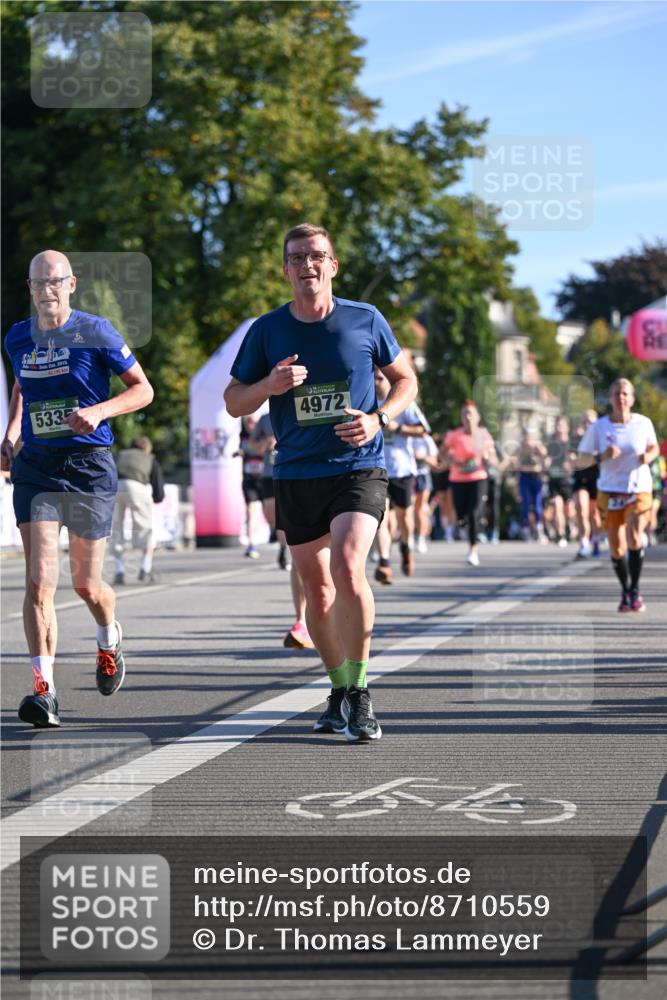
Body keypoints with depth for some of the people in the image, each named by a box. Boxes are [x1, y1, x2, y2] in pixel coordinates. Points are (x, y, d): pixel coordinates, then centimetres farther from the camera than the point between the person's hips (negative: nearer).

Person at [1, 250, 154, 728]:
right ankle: (44, 688, -15)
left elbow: (143, 389, -2)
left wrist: (99, 411, -18)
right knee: (39, 581, -13)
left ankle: (110, 640, 42)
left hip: (89, 465, -2)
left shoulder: (95, 332, -5)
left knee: (87, 585, 7)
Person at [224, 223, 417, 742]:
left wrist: (379, 418, -7)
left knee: (347, 569, -23)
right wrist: (269, 386, -13)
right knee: (317, 590, 9)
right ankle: (339, 691, 27)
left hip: (359, 469, -3)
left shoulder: (366, 320, 0)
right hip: (296, 476, 3)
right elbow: (234, 401, 8)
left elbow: (405, 379, 12)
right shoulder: (266, 330, 2)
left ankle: (360, 692, -12)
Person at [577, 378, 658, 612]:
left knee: (634, 537, -24)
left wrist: (649, 456, -8)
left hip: (639, 490, -1)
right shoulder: (598, 427, -5)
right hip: (609, 493, 1)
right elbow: (581, 461, -2)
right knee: (616, 549, 4)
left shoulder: (643, 423, -2)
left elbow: (654, 447, 16)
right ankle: (625, 592, 28)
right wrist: (601, 457, -22)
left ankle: (635, 591, -10)